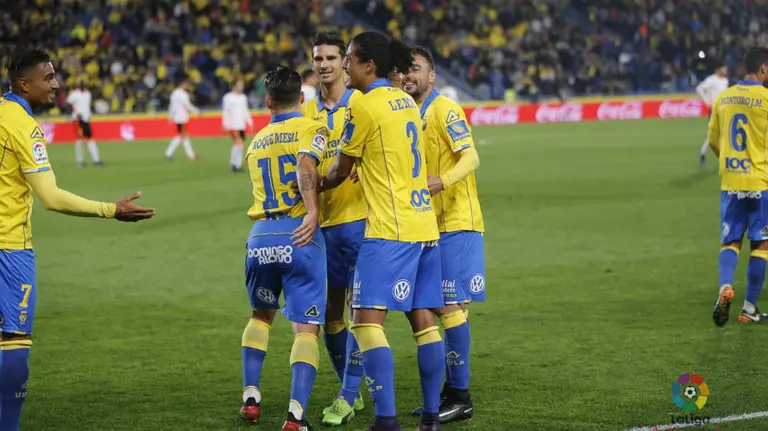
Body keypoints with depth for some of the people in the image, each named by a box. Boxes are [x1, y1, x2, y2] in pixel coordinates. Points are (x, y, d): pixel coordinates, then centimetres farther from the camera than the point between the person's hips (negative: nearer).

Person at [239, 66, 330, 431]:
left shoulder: (256, 143, 20)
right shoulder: (312, 130, 2)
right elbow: (305, 168, -17)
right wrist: (313, 212, -26)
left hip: (260, 237, 5)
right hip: (299, 237, -4)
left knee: (260, 315, 27)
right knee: (306, 328, -3)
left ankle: (251, 397, 21)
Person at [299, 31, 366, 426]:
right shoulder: (305, 114, 10)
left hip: (359, 217, -5)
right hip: (322, 223, 5)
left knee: (357, 307, -6)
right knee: (330, 311, 8)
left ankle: (347, 398, -2)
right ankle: (352, 392, 22)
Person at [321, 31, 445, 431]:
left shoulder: (364, 105, -9)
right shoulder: (406, 101, 14)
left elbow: (339, 172, 0)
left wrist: (314, 185, 20)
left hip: (390, 229, -9)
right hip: (424, 222, 9)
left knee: (368, 319, -10)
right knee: (423, 319, 9)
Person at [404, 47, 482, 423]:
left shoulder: (445, 110, -11)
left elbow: (470, 157, -21)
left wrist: (442, 182, -38)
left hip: (456, 224, -9)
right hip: (432, 225, 9)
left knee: (450, 306, -9)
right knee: (441, 307, 11)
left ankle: (460, 397, -5)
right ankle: (450, 392, 17)